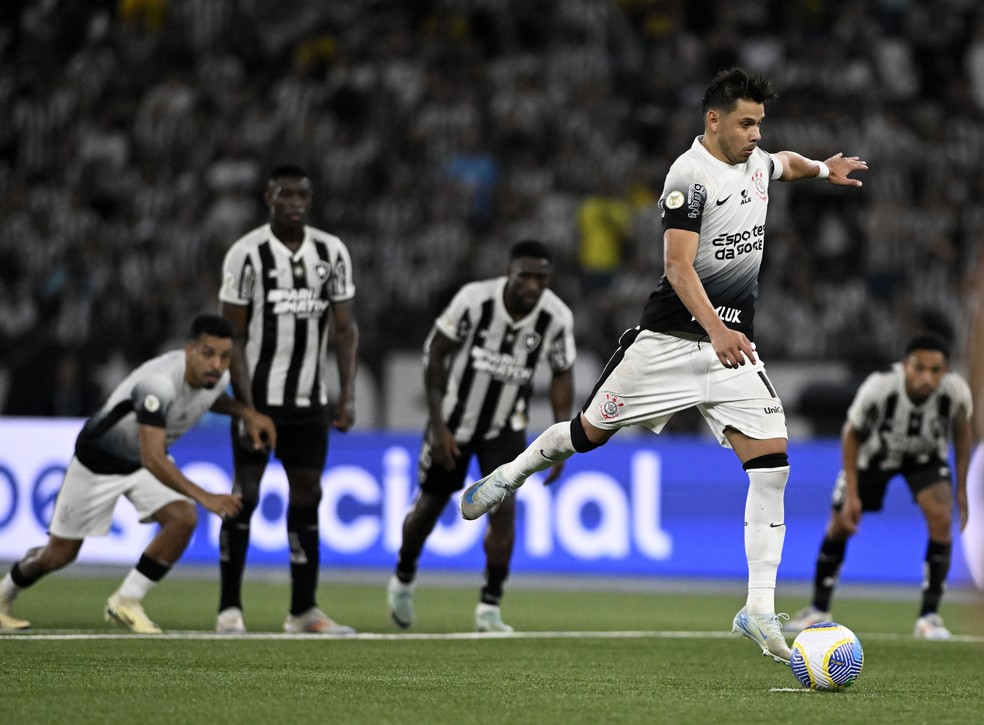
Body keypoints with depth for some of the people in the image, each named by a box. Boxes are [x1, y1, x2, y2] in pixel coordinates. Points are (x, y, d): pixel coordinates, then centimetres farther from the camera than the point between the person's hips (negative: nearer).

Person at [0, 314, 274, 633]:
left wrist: (246, 412, -7)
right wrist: (205, 497, -53)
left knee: (183, 519, -21)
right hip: (99, 460, -6)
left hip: (151, 459, 6)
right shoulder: (159, 382, -42)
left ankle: (125, 601, -5)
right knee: (61, 553, 5)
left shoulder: (219, 377, -16)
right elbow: (152, 459, -47)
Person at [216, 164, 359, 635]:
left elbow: (345, 328, 8)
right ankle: (230, 608, 2)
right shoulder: (247, 254, -7)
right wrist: (246, 403, -14)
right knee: (245, 495, -3)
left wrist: (346, 396, -1)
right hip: (258, 396, -4)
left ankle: (304, 610, 10)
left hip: (309, 400, 4)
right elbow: (233, 335, -6)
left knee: (307, 497, 5)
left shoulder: (332, 253, 5)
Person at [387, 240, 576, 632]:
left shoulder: (557, 318, -17)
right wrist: (437, 425, -14)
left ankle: (489, 607, -4)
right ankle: (403, 579, 39)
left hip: (506, 426, 1)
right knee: (430, 505, 11)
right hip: (455, 418, -1)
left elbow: (562, 376, -1)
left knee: (503, 508, -15)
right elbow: (435, 351, -13)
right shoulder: (474, 299, -25)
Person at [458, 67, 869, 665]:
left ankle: (760, 609, -14)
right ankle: (512, 474, 42)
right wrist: (716, 330, -38)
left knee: (772, 457, -13)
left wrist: (822, 167, 23)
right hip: (671, 339, -5)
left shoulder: (757, 162, 9)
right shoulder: (691, 176, -16)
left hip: (732, 341, 5)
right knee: (591, 433, 9)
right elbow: (679, 264, -27)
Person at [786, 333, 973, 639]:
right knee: (839, 527, 4)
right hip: (875, 451, -1)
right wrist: (852, 494, -17)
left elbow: (961, 431, -10)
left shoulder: (957, 392, -34)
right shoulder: (877, 388, -39)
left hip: (926, 456, 1)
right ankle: (818, 609, 27)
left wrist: (961, 489, -6)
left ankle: (929, 616, -11)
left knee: (941, 518, -22)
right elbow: (851, 434, -19)